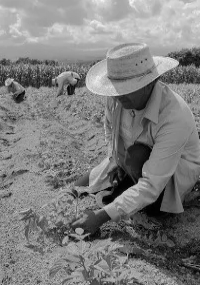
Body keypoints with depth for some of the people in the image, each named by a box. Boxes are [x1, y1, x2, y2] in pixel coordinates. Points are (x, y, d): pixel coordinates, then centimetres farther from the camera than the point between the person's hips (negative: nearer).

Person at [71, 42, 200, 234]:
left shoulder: (174, 117, -40)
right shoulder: (117, 96, -21)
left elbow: (151, 185, -40)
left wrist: (102, 216, -41)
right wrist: (115, 160, -6)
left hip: (175, 169, -6)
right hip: (129, 162, 6)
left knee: (137, 155, -38)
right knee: (79, 191, 3)